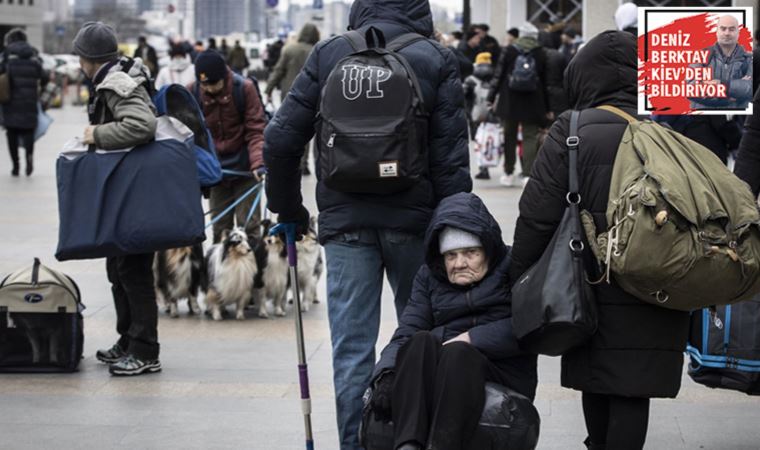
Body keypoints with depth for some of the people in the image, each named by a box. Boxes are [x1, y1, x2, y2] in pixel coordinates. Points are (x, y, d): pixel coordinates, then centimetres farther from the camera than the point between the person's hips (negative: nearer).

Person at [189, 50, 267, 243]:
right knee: (220, 227, 8)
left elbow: (256, 130, -13)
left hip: (243, 168, -2)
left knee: (248, 224, -1)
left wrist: (258, 163, -27)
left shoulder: (244, 88, -15)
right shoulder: (193, 92, -9)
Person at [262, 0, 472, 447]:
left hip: (345, 222, 1)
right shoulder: (436, 60, 0)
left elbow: (281, 140, 1)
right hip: (413, 221, 0)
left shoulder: (328, 54, 3)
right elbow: (451, 160, -5)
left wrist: (288, 207, 13)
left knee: (351, 348, 4)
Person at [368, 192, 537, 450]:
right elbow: (406, 332, 5)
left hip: (503, 374, -3)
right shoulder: (429, 277, 20)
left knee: (458, 354, -34)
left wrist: (470, 339, -15)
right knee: (420, 342, -29)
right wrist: (386, 374, -15)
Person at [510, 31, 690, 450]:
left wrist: (519, 278, 5)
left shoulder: (571, 132, -4)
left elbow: (538, 215, -6)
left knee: (596, 384, 14)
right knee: (632, 391, 2)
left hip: (596, 288, -1)